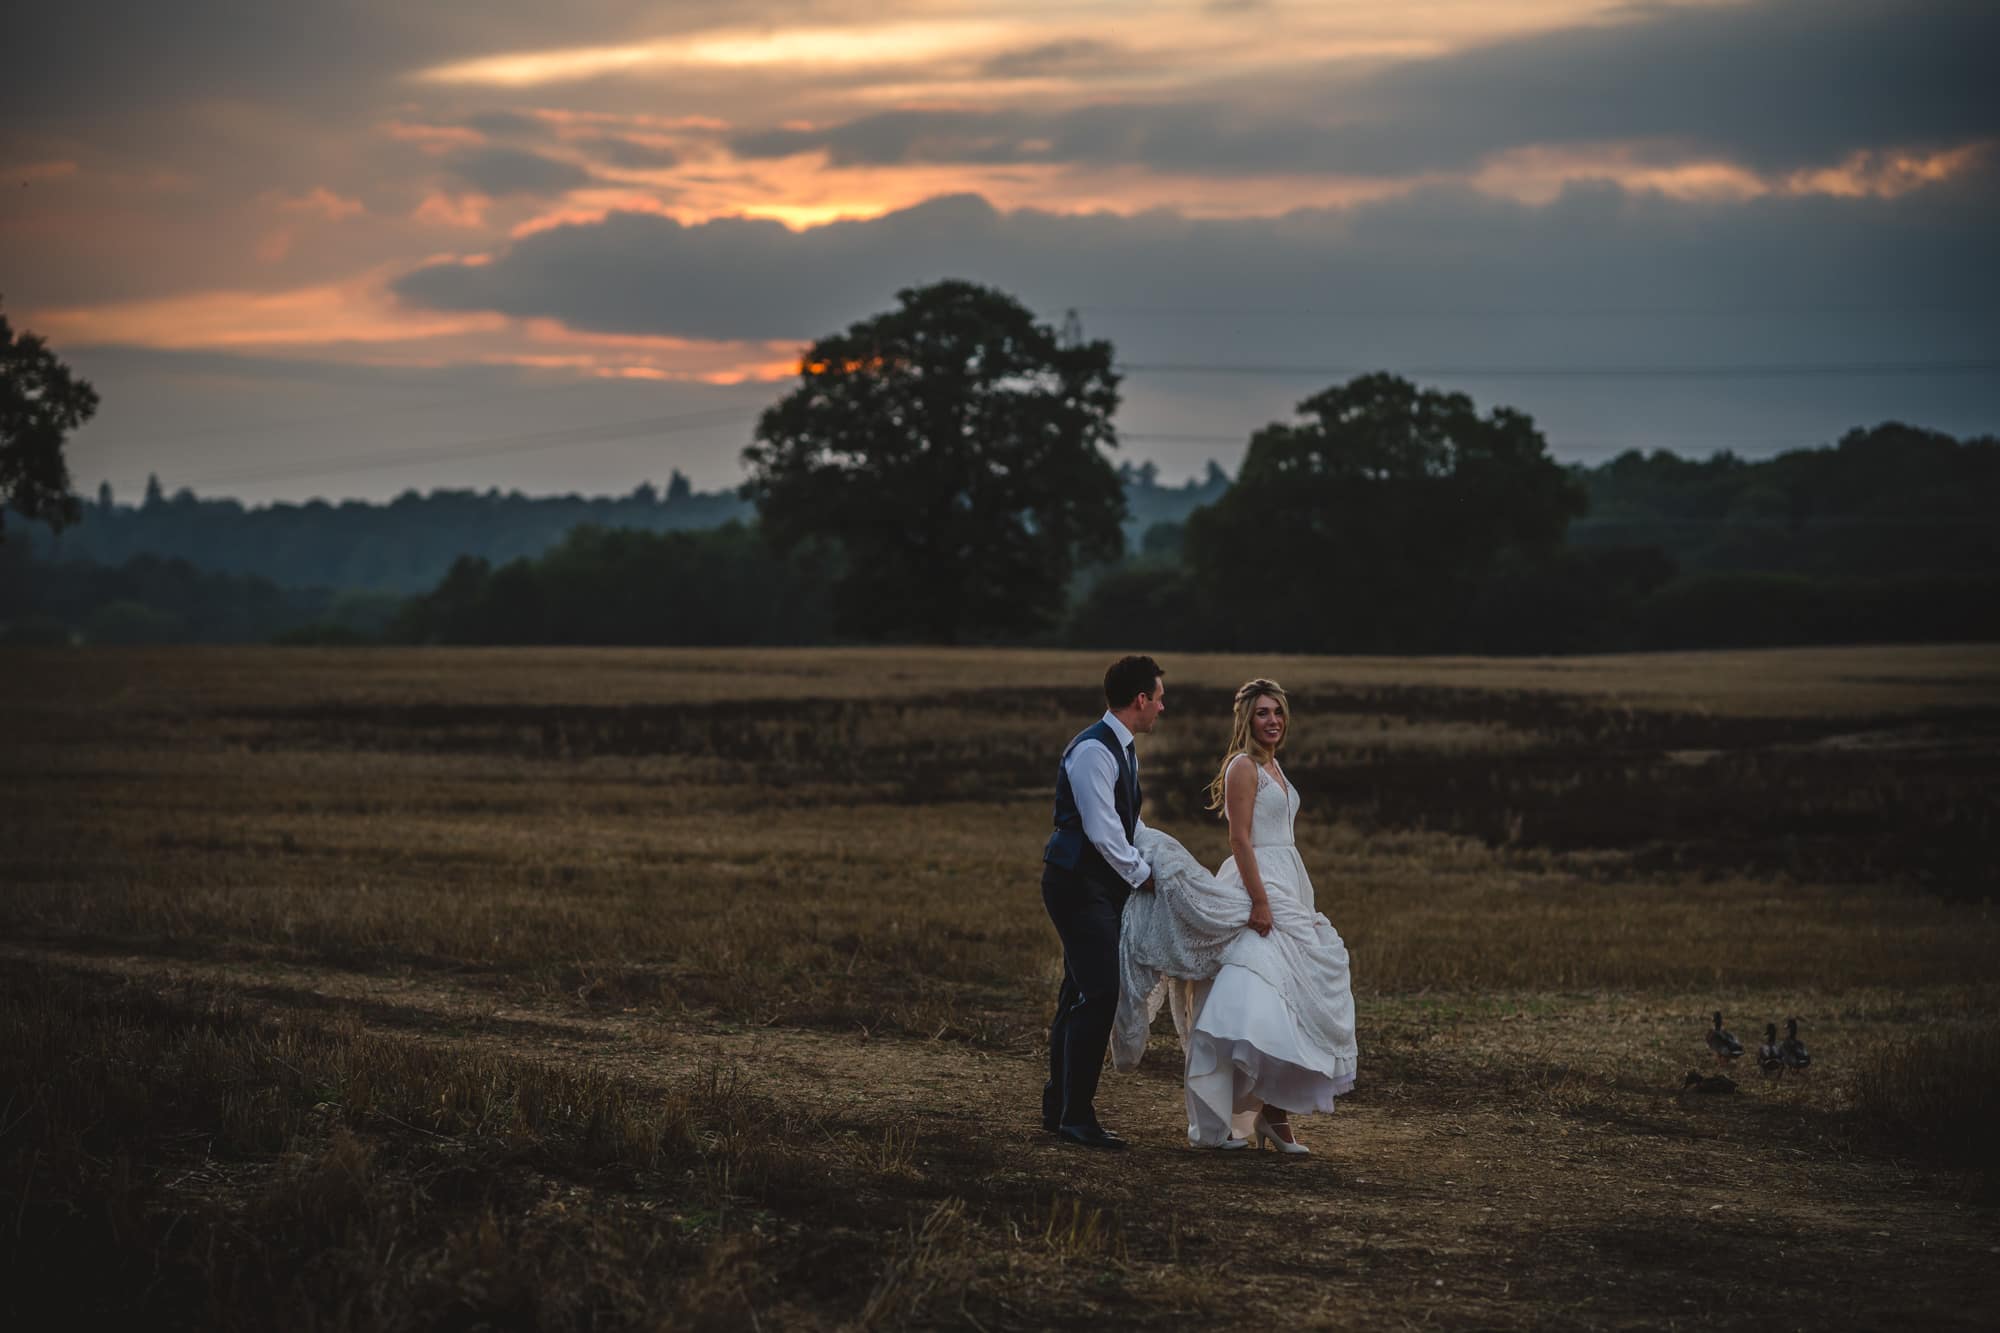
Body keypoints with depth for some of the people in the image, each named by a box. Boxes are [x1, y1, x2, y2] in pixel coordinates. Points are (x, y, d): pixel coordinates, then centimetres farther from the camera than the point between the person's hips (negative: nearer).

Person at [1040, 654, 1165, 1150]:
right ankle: (1077, 1118, -9)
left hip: (1099, 886, 10)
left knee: (1079, 996, 14)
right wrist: (1142, 875, -10)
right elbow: (1102, 831, -21)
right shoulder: (1093, 751, -19)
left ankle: (1057, 1109, 21)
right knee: (1099, 995, -12)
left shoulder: (1123, 749, 13)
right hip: (1079, 885, -10)